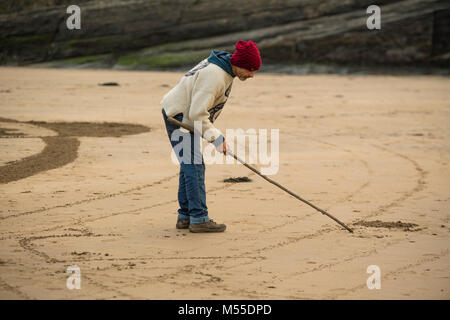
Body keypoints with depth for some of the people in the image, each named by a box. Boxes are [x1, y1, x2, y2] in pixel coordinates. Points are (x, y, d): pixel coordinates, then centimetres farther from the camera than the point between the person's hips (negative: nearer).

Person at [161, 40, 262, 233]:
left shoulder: (225, 69, 4)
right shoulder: (214, 75, -28)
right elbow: (198, 113, -29)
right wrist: (215, 137, -28)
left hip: (187, 117, 11)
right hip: (178, 117, -11)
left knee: (189, 166, 12)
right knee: (194, 167, -12)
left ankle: (185, 217, 18)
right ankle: (199, 219, -12)